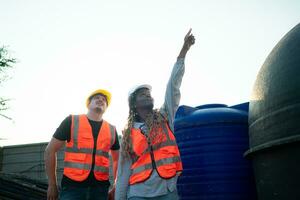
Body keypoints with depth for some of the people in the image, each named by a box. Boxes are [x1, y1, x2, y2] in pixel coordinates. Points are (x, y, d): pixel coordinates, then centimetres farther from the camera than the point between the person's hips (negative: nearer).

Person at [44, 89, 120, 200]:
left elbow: (117, 160, 21)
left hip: (100, 187, 3)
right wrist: (52, 185, 1)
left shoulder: (111, 130, 11)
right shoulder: (71, 121, 1)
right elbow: (50, 151, 3)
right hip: (72, 186, -3)